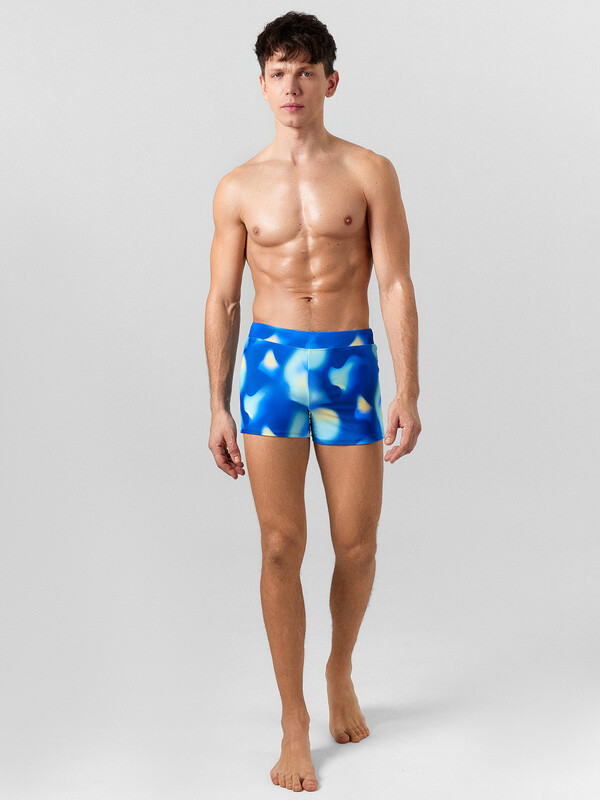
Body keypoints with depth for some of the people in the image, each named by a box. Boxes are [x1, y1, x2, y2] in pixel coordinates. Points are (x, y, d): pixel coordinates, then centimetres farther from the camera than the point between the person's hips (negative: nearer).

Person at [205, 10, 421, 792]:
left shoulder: (369, 172, 1)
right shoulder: (239, 187, 6)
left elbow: (396, 285, -3)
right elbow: (222, 300, 8)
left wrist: (408, 392, -10)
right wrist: (218, 408, 5)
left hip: (350, 363, 0)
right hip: (271, 362, 1)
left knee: (356, 545, 6)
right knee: (282, 546, -3)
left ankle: (341, 672, 35)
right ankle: (294, 722, 10)